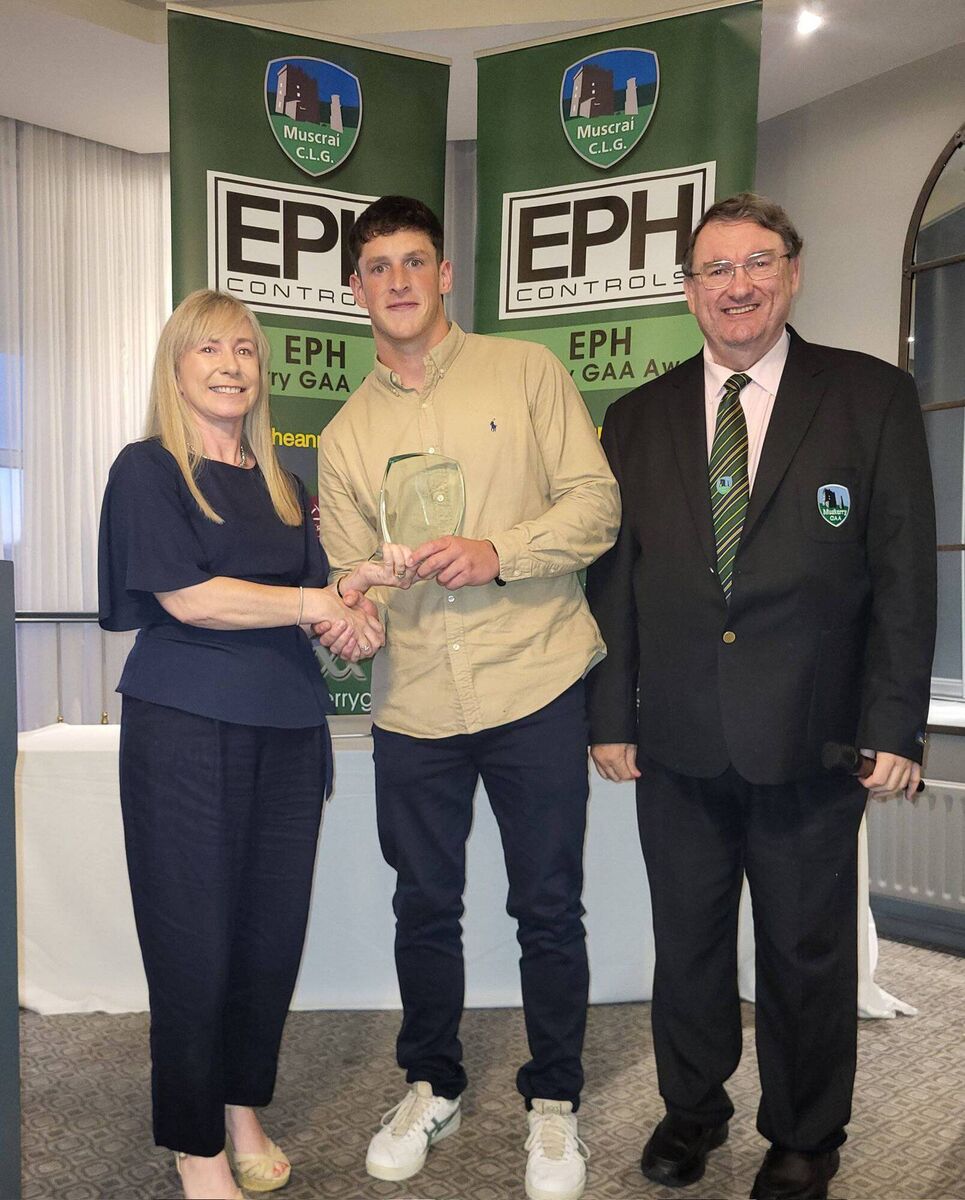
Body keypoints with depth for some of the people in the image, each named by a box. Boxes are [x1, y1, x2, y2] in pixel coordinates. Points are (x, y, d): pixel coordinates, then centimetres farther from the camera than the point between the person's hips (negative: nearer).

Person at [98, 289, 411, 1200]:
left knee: (274, 929, 11)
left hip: (286, 728, 5)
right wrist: (314, 601, -13)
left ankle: (243, 1112, 32)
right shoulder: (148, 469, -2)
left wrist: (352, 603, -11)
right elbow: (187, 596, -13)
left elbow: (319, 592, 12)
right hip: (186, 727, -5)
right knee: (195, 938, 4)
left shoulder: (280, 486, 15)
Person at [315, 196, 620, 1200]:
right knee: (424, 909, 15)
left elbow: (596, 504, -3)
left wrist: (499, 552, -18)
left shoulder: (526, 373, 2)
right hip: (414, 705, 3)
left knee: (549, 909, 9)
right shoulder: (345, 435, 10)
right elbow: (349, 574, 10)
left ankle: (553, 1101, 31)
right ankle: (431, 1087, 39)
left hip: (535, 689, -2)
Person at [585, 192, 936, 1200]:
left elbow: (904, 573, -4)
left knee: (808, 951, 14)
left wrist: (895, 727, -8)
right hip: (676, 740, 2)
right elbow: (612, 576, 6)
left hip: (811, 739, -2)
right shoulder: (637, 419, 7)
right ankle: (691, 1108, 41)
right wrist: (611, 715, 3)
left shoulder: (872, 397, -1)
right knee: (687, 940, 17)